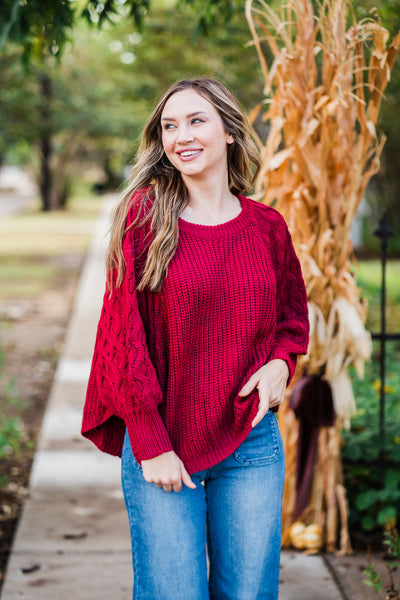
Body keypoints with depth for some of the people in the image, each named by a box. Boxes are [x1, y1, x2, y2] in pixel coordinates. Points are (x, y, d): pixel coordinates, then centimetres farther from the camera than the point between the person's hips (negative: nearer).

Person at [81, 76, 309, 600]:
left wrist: (281, 362, -4)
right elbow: (125, 333, -7)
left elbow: (293, 313, 19)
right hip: (160, 444, -3)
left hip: (252, 443, 3)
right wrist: (151, 444, -10)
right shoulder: (144, 214, -5)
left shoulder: (267, 226, 4)